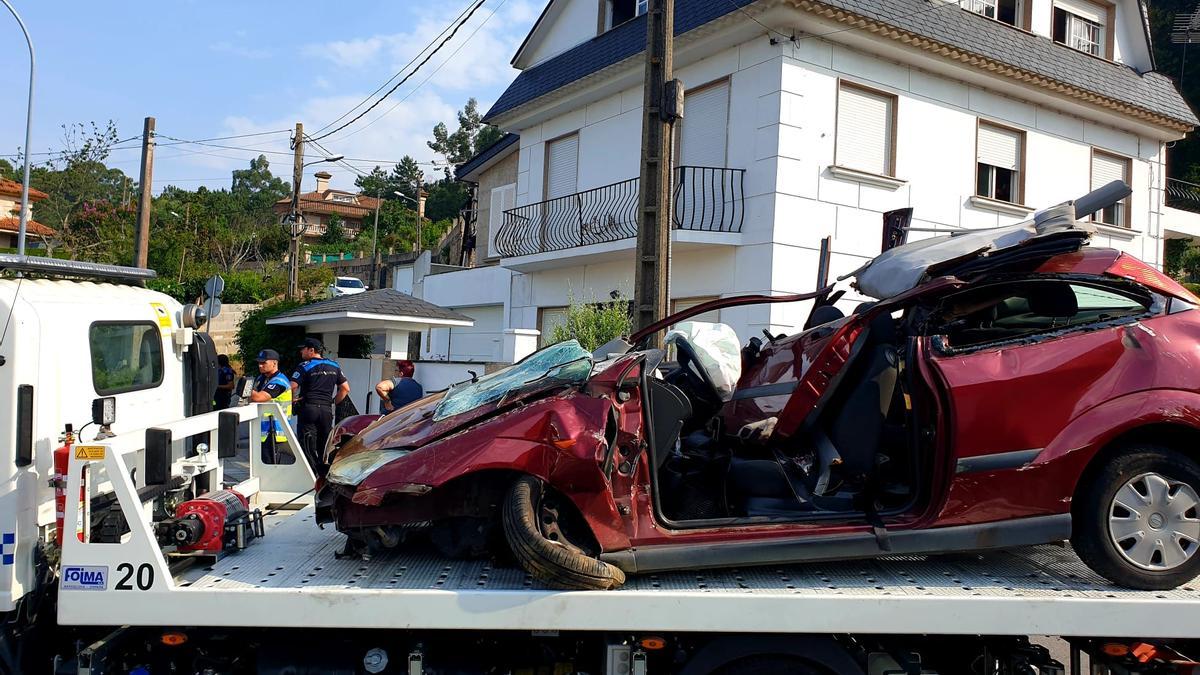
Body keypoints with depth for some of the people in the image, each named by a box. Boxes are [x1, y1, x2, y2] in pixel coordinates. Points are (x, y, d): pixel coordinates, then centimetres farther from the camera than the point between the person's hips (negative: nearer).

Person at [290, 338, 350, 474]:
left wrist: (293, 399, 2)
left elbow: (292, 386, -15)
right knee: (325, 446, 12)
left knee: (308, 447, -1)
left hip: (308, 408, -5)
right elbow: (345, 388, 10)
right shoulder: (334, 366, 11)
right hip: (327, 410, 5)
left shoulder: (304, 366, -5)